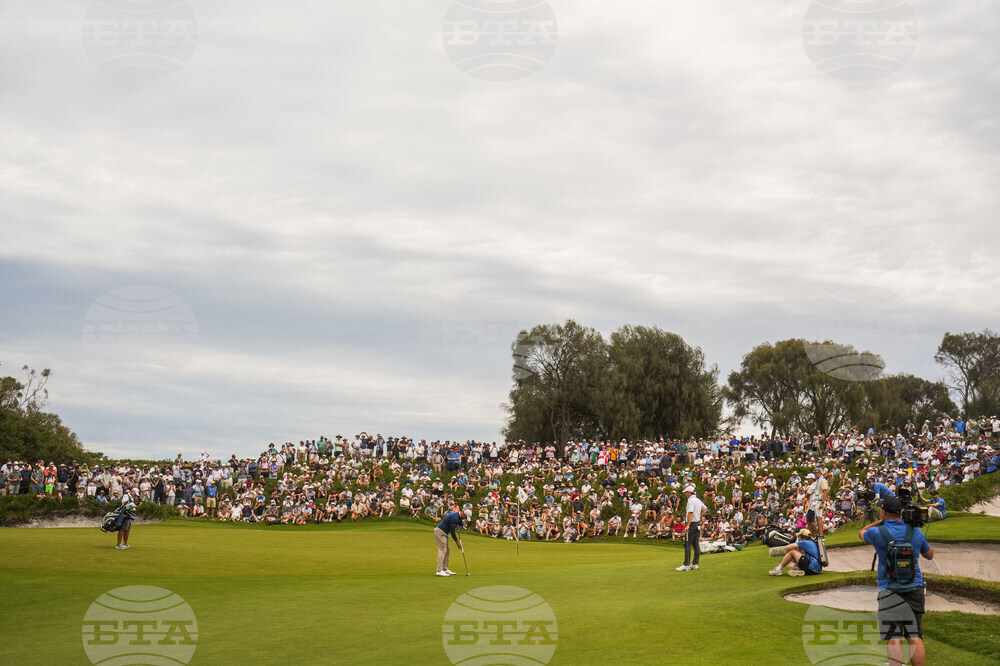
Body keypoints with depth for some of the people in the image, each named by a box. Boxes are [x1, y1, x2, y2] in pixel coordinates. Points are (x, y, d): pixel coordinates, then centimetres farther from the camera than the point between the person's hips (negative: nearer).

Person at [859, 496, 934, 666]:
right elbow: (930, 555, 22)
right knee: (915, 636, 5)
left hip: (889, 589, -3)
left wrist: (882, 522, 21)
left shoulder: (878, 533, -6)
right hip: (915, 588, 3)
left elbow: (862, 533, 18)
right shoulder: (915, 531, 4)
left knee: (894, 638, -8)